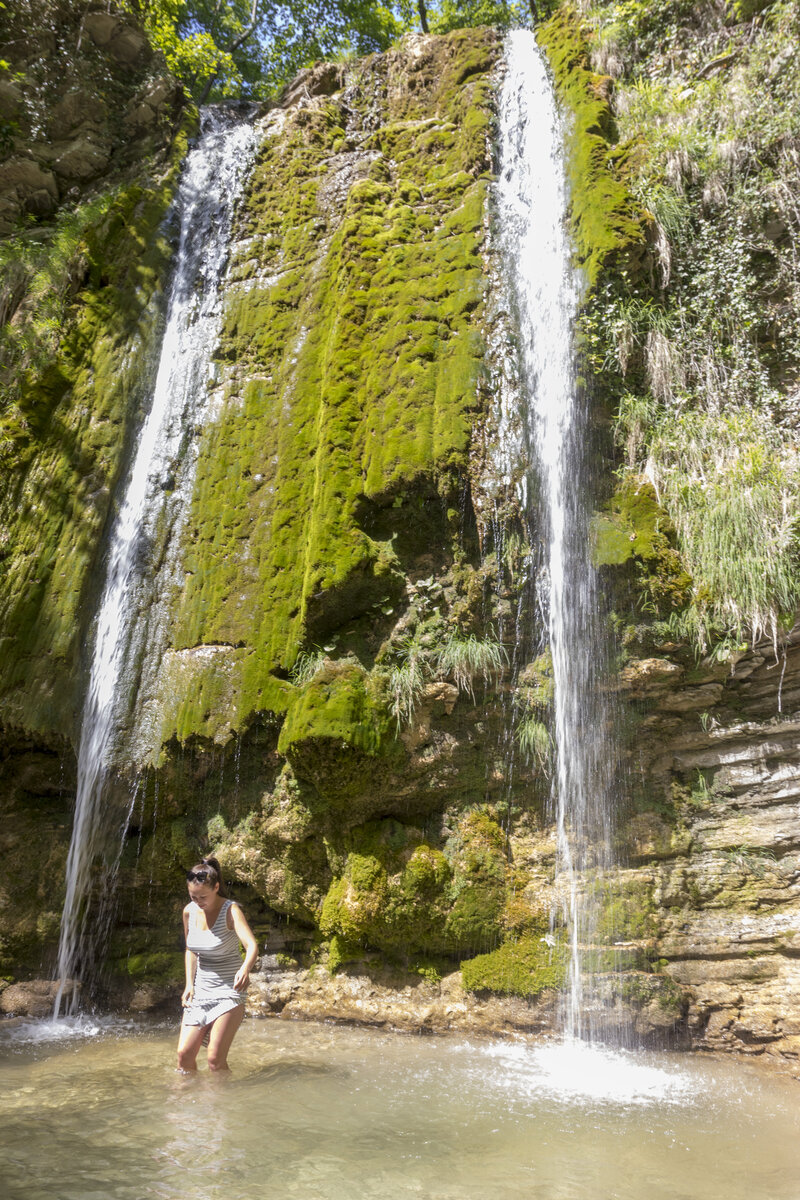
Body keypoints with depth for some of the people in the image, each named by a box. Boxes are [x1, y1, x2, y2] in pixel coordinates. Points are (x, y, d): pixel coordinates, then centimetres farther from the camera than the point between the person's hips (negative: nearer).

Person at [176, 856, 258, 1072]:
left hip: (228, 990, -5)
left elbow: (252, 945, -31)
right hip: (200, 989, 5)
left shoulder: (230, 910, -17)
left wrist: (245, 969, -51)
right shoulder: (189, 911, -1)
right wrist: (189, 984, 5)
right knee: (184, 1053, 0)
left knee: (215, 1058, -9)